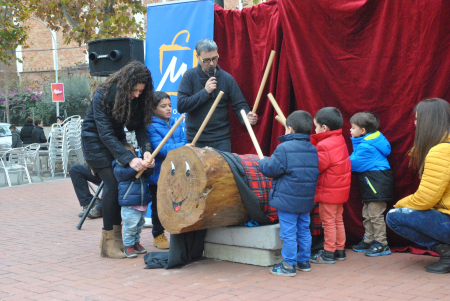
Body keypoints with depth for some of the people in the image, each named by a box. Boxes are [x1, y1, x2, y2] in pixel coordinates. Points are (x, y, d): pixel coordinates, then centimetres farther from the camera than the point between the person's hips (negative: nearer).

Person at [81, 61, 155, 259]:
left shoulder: (139, 98, -12)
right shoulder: (103, 95, -28)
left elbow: (140, 127, -11)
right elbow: (105, 133, -31)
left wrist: (146, 150, -32)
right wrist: (129, 159, -39)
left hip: (116, 138, 6)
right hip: (95, 139, -6)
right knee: (112, 182, -16)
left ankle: (116, 234, 6)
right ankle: (108, 243, -11)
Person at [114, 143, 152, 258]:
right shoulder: (118, 168, -6)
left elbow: (147, 174, 17)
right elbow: (126, 173, -25)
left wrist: (149, 166, -5)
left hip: (143, 203, 7)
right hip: (129, 205, -7)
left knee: (139, 225, 17)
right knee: (130, 226, -7)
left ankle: (136, 242, 32)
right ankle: (128, 246, 6)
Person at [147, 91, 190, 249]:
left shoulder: (175, 124, 10)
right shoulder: (151, 127, -11)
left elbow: (184, 141, 11)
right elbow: (160, 149, -21)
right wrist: (182, 147, -30)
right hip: (158, 175, -5)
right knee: (158, 205, 4)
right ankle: (158, 235, 18)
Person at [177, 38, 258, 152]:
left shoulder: (227, 78, 3)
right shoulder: (189, 76, -2)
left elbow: (239, 105, 2)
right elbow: (181, 106, -10)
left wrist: (246, 117, -20)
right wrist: (205, 92, -16)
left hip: (221, 140, 1)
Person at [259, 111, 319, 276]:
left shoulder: (284, 148, -15)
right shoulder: (313, 150, 8)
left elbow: (271, 169, -17)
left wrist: (263, 162, 4)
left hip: (287, 200, -7)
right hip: (306, 200, 7)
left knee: (288, 233, -1)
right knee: (304, 230, 17)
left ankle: (289, 265, 4)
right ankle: (304, 261, 27)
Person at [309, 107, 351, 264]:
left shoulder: (324, 146, -23)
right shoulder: (340, 140, 5)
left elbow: (316, 167, -22)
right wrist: (312, 141, 3)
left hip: (328, 191, -9)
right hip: (340, 190, 9)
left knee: (328, 221, 1)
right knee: (338, 220, 18)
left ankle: (329, 253, 8)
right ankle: (340, 250, 26)